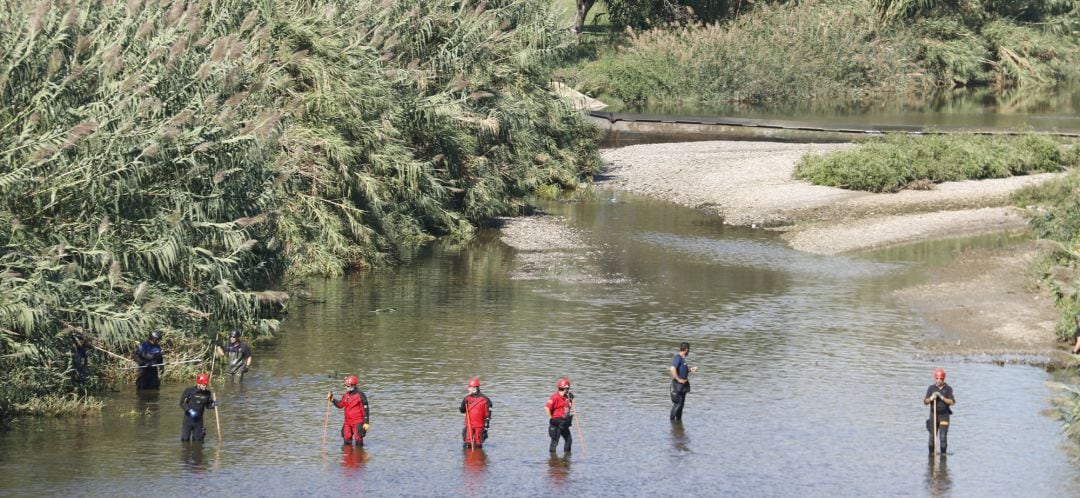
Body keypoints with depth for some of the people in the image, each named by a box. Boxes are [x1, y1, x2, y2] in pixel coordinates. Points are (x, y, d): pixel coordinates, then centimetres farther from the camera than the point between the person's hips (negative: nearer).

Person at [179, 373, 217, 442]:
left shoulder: (207, 393, -1)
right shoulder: (189, 391, -11)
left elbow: (208, 405, 9)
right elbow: (182, 403, -9)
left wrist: (213, 405, -13)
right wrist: (190, 410, -22)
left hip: (198, 419, 3)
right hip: (188, 418, -3)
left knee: (198, 439, 6)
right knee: (185, 439, -2)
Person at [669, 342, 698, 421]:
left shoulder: (682, 358, 13)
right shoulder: (678, 358, -18)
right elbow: (673, 369, -31)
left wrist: (691, 369, 16)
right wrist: (679, 379, -25)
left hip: (683, 385, 10)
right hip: (678, 385, -10)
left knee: (681, 404, 14)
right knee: (678, 404, -9)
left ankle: (679, 420, 21)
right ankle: (672, 420, -3)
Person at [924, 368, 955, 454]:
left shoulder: (948, 389, -2)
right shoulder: (931, 388, 1)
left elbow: (952, 402, -10)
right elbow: (925, 402, -4)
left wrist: (942, 397, -22)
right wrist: (931, 398, -24)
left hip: (944, 416, -1)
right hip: (933, 415, 1)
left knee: (943, 437, -9)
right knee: (932, 436, 3)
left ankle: (943, 454, -1)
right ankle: (931, 453, 16)